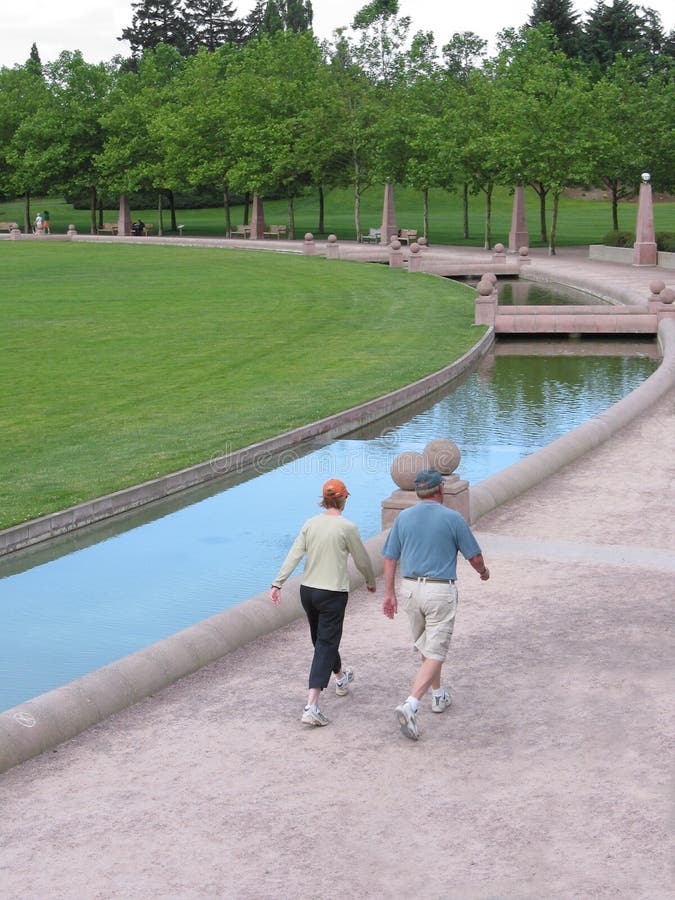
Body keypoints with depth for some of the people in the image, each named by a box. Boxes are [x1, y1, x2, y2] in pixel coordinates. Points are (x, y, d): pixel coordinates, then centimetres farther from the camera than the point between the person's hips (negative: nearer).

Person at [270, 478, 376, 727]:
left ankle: (341, 677, 51)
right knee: (325, 646, -3)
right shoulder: (347, 527, -11)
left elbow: (293, 555, -4)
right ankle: (311, 707, -12)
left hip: (308, 590, 6)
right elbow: (362, 560, -1)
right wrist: (371, 582, 17)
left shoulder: (310, 524, 1)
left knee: (322, 640, 24)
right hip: (333, 593, -6)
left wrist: (277, 584, -5)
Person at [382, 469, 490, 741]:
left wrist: (389, 593, 11)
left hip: (410, 589, 5)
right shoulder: (452, 518, -8)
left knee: (426, 647, 23)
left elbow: (390, 558, 4)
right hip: (440, 591, -5)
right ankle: (410, 705, -19)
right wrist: (483, 571, 20)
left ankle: (438, 696, 38)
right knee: (435, 653, -3)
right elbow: (474, 557, -1)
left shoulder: (403, 517, 2)